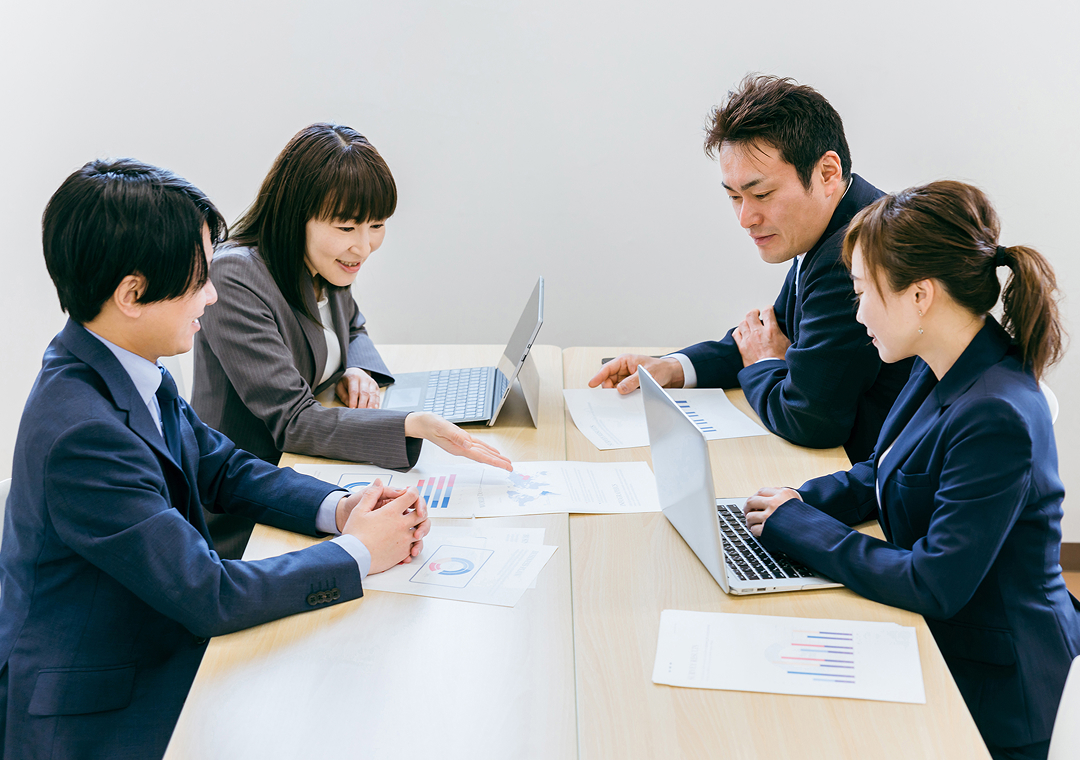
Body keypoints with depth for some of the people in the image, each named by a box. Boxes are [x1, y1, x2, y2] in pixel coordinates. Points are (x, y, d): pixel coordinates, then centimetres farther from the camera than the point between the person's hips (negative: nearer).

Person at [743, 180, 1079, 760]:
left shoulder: (996, 418, -30)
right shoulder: (946, 371, 0)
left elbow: (934, 587, -28)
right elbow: (880, 474, 16)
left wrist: (799, 526, -19)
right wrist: (803, 501, -2)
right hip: (933, 638, 8)